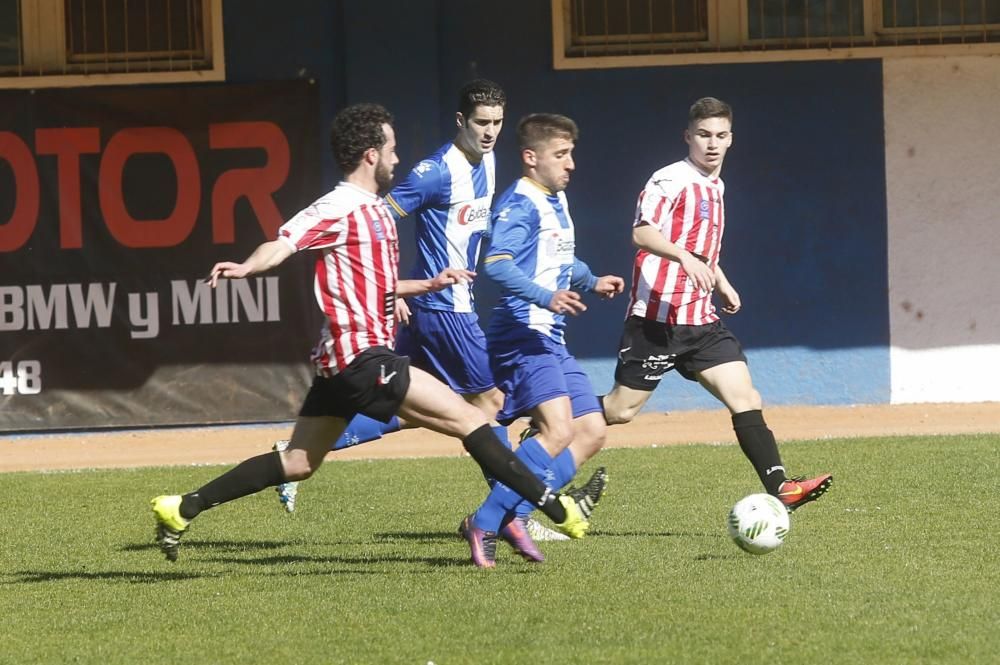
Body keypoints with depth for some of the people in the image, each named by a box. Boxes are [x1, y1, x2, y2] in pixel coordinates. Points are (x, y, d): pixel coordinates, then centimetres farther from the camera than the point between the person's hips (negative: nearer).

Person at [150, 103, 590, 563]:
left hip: (341, 362, 10)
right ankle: (554, 508, -6)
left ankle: (181, 509, 14)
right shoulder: (340, 209, -10)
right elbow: (284, 242, -25)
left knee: (297, 464, 13)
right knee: (468, 420, -9)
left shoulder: (376, 212, 20)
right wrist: (246, 268, -44)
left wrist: (431, 284, 24)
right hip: (362, 357, -10)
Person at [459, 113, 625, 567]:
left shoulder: (558, 202, 18)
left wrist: (591, 282, 19)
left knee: (591, 433, 7)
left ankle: (513, 517, 1)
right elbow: (497, 264, -28)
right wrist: (545, 297, -39)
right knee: (558, 430, -24)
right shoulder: (520, 205, -13)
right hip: (523, 334, -10)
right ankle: (484, 524, -19)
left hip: (552, 341, 10)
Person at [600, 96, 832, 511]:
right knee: (621, 408, -4)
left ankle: (779, 489, -12)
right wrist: (684, 257, -38)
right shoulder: (671, 181, -9)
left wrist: (721, 283, 25)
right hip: (658, 315, -8)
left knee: (745, 397, -6)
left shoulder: (715, 188, 19)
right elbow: (642, 232, -24)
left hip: (700, 320, 8)